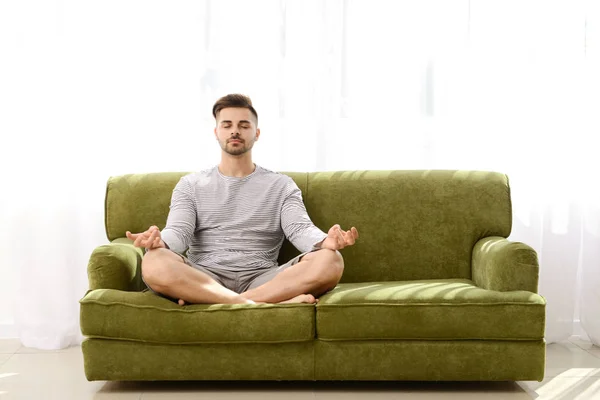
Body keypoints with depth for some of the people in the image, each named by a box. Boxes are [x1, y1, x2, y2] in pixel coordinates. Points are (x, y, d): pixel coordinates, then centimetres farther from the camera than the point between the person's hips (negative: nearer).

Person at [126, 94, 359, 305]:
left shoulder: (281, 185, 16)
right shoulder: (191, 185, 16)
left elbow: (300, 229, -1)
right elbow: (179, 232, 1)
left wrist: (326, 241, -26)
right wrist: (159, 241, -25)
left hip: (261, 279, 1)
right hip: (203, 278, -1)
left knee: (330, 261, -27)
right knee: (154, 263, -33)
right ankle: (267, 303, -37)